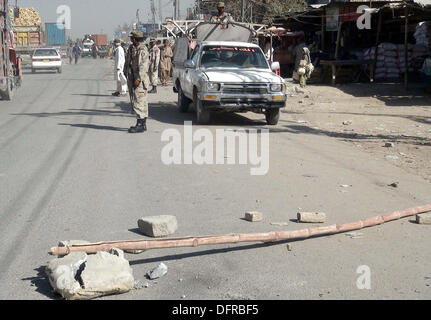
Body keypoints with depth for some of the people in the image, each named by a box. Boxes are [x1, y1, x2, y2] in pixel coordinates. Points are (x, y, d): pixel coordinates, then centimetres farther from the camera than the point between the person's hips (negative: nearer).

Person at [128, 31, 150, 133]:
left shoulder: (142, 50, -15)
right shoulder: (139, 49, 18)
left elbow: (143, 66, -22)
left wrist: (138, 79, -25)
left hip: (141, 80, -11)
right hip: (139, 79, 11)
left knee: (139, 102, -11)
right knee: (142, 102, 13)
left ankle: (140, 125, -10)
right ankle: (143, 123, 18)